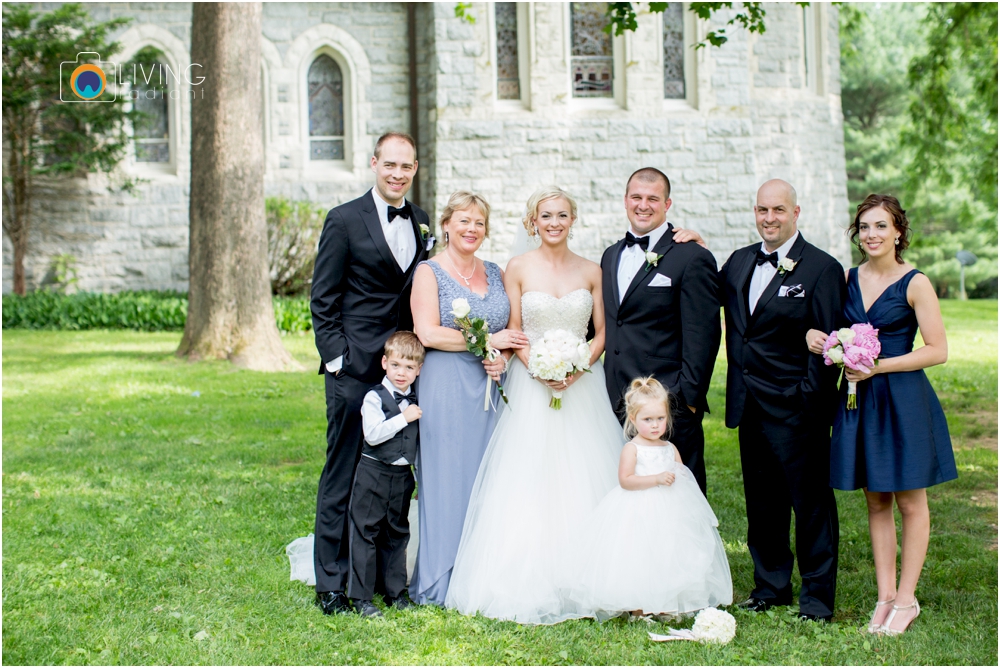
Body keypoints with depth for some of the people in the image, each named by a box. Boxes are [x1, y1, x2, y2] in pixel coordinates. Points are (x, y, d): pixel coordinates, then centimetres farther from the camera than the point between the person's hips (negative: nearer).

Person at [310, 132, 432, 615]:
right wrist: (336, 358, -11)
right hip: (355, 370, -5)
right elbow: (323, 300, -3)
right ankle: (331, 586, 7)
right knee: (342, 480, 0)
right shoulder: (345, 221, -4)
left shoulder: (420, 222, 12)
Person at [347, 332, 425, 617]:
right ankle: (361, 596, 4)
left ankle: (395, 591, 24)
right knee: (366, 533, -1)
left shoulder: (418, 399, 7)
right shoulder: (375, 397, -11)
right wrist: (403, 418, -25)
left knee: (397, 534, 14)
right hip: (374, 473, -5)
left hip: (403, 475, 6)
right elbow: (372, 434, -23)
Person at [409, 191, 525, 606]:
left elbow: (512, 331, 18)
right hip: (446, 390, -5)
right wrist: (488, 340, -11)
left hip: (491, 390, 5)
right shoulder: (429, 272, -2)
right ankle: (440, 582, 5)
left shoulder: (495, 274, 15)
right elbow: (428, 333, -13)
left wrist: (504, 357, -4)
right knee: (446, 481, -3)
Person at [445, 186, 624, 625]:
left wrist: (578, 367, -11)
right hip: (531, 387, -1)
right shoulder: (519, 268, 2)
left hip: (583, 386, 1)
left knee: (582, 482, -1)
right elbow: (512, 331, 1)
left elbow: (602, 332, 5)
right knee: (529, 484, -4)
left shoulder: (591, 272, 5)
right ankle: (529, 583, 4)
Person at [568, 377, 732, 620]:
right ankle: (636, 608, 3)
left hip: (669, 512, 5)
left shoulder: (670, 449, 11)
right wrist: (656, 479, -22)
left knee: (669, 556, 5)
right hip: (639, 514, -5)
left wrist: (681, 477, -5)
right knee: (638, 560, -6)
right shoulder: (632, 449, -6)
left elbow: (683, 477, 18)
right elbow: (625, 480, -17)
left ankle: (667, 607, 15)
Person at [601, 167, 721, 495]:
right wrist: (607, 391, 12)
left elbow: (702, 337, -10)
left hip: (670, 406, -6)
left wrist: (688, 399, -13)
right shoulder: (611, 256, 15)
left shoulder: (693, 258, -7)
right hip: (617, 405, 6)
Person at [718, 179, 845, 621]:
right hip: (748, 405, 6)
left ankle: (817, 595, 15)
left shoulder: (822, 268, -8)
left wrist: (813, 405, -15)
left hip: (795, 408, -6)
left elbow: (825, 346, -11)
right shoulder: (740, 262, 11)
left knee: (811, 502, 3)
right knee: (762, 502, 15)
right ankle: (770, 585, 28)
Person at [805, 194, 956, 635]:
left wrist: (879, 366, -16)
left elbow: (937, 350, -10)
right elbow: (833, 330, 20)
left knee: (910, 502, 4)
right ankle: (885, 595, 18)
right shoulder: (847, 279, 7)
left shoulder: (915, 284, -8)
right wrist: (814, 333, -3)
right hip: (859, 399, 5)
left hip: (903, 399, -5)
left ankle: (906, 599, 12)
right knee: (876, 501, 10)